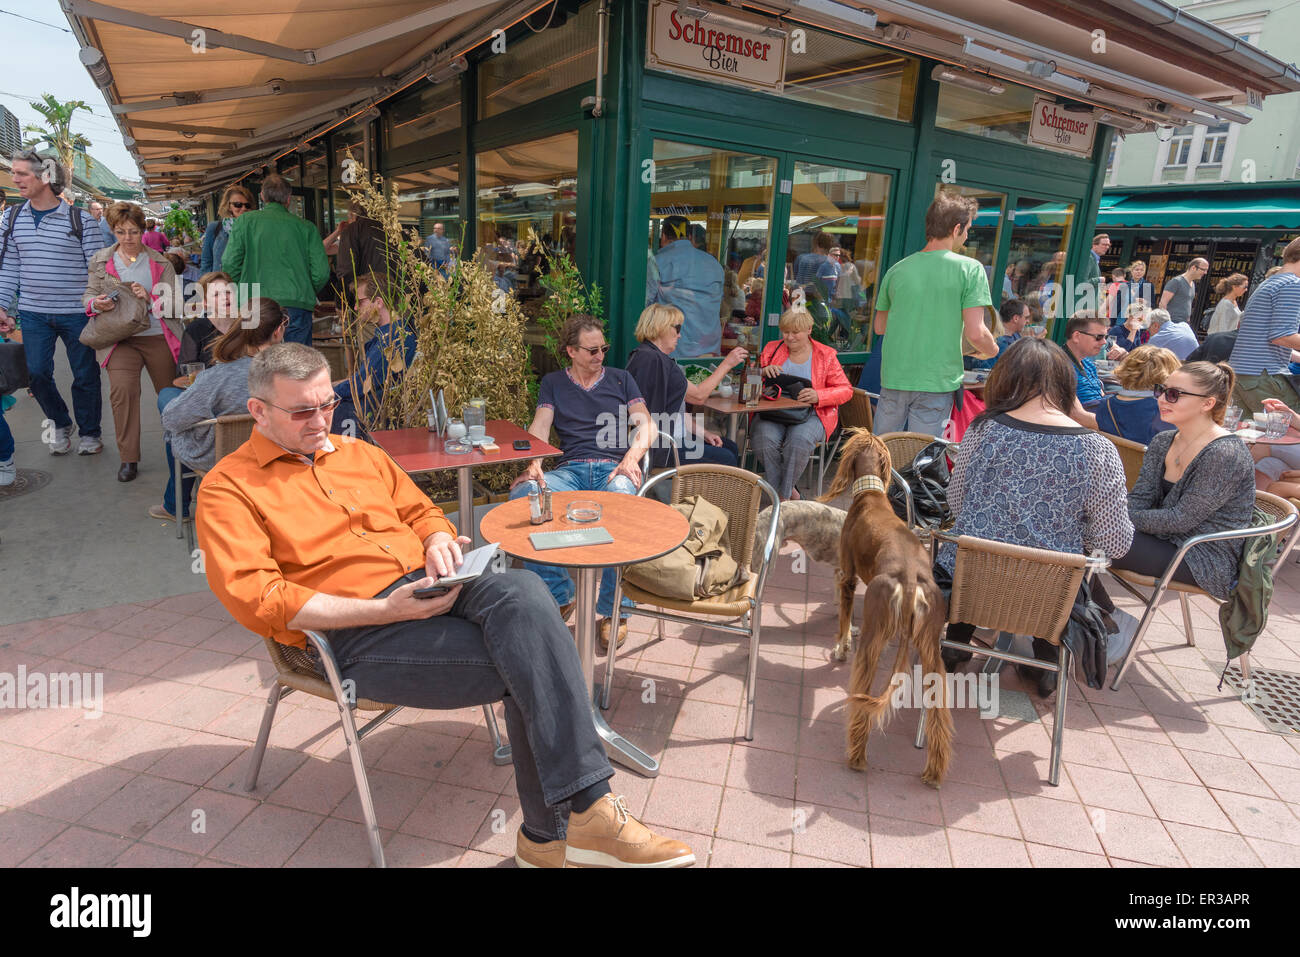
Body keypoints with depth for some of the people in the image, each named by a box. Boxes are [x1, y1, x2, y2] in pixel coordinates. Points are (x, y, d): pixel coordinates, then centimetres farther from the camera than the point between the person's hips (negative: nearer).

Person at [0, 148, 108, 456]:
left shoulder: (79, 220, -6)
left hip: (76, 314, -3)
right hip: (33, 313, 4)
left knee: (85, 375, 6)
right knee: (36, 373, 4)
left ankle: (90, 433, 22)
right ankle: (60, 424, 27)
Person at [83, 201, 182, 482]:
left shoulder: (160, 262, 7)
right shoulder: (100, 260, 11)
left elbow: (175, 302, 1)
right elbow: (88, 296, 12)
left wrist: (150, 298, -17)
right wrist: (96, 304, -11)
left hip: (159, 337, 0)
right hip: (121, 338, 0)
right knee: (122, 389, -18)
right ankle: (128, 459, -9)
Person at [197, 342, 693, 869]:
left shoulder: (358, 454, 23)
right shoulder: (228, 487, 4)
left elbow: (421, 511, 28)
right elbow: (255, 597, -9)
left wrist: (438, 543, 1)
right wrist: (385, 610, -18)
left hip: (427, 587, 5)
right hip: (356, 636, -5)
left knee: (522, 590, -30)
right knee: (531, 666, -26)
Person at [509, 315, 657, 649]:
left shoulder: (620, 378, 22)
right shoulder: (553, 383, 22)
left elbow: (645, 424, 10)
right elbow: (539, 427, 7)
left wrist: (632, 456, -12)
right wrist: (534, 463, -15)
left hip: (614, 468, -1)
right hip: (570, 469, 1)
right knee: (522, 494, -33)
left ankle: (612, 610, -24)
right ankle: (559, 596, -19)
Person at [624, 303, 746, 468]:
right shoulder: (652, 359, -18)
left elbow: (675, 410, 15)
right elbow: (698, 395, -11)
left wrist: (703, 433, 7)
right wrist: (727, 363, -3)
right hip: (657, 446, -11)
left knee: (731, 449, 11)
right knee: (725, 459, -13)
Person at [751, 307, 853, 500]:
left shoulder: (826, 355, 9)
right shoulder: (771, 349, 15)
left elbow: (846, 390, 6)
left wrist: (818, 396, -14)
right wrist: (763, 373, -8)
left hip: (810, 415, -2)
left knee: (799, 440, -35)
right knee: (765, 439, -32)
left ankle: (783, 496, -16)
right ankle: (790, 491, -13)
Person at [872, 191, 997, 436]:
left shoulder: (897, 269, 4)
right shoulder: (970, 269, -7)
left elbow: (879, 327, 14)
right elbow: (976, 333, -11)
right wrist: (993, 350, 10)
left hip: (894, 379, 3)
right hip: (936, 384, -3)